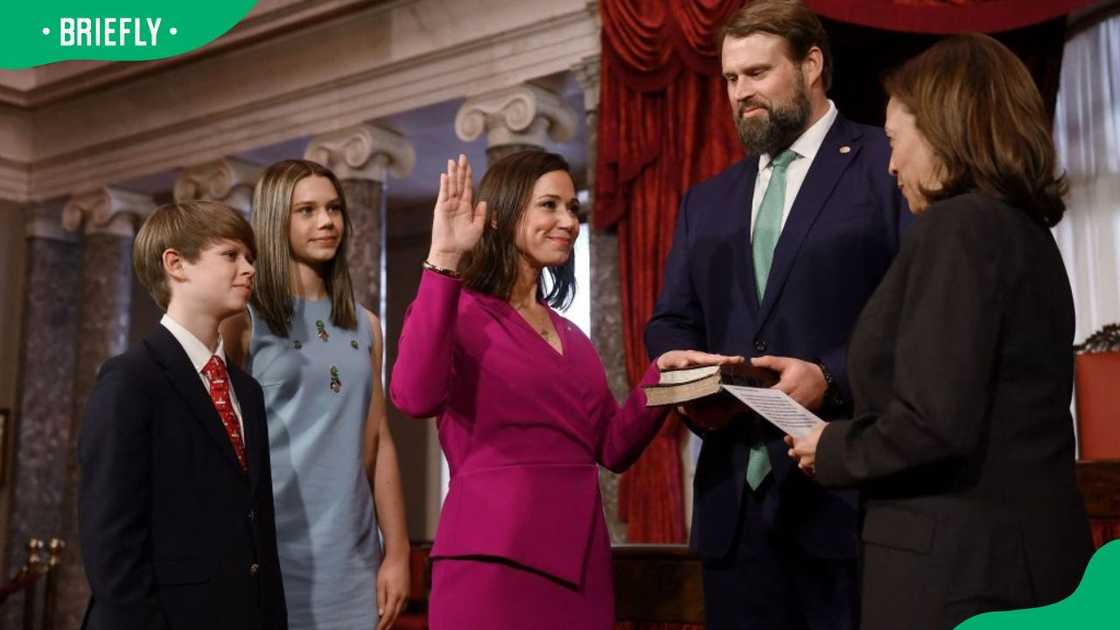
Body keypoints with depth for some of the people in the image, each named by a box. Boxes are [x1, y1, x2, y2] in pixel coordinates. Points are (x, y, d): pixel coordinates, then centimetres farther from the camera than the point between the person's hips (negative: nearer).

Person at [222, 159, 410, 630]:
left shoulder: (365, 326, 11)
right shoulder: (242, 320, -3)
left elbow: (378, 443, 11)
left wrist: (397, 551, 5)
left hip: (353, 561, 5)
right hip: (271, 557, -4)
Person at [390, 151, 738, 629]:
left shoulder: (569, 334, 17)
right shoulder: (458, 312, -4)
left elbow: (612, 449, 14)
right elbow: (415, 397, -25)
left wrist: (663, 372, 0)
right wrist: (443, 261, -24)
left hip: (579, 557, 7)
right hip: (494, 556, -7)